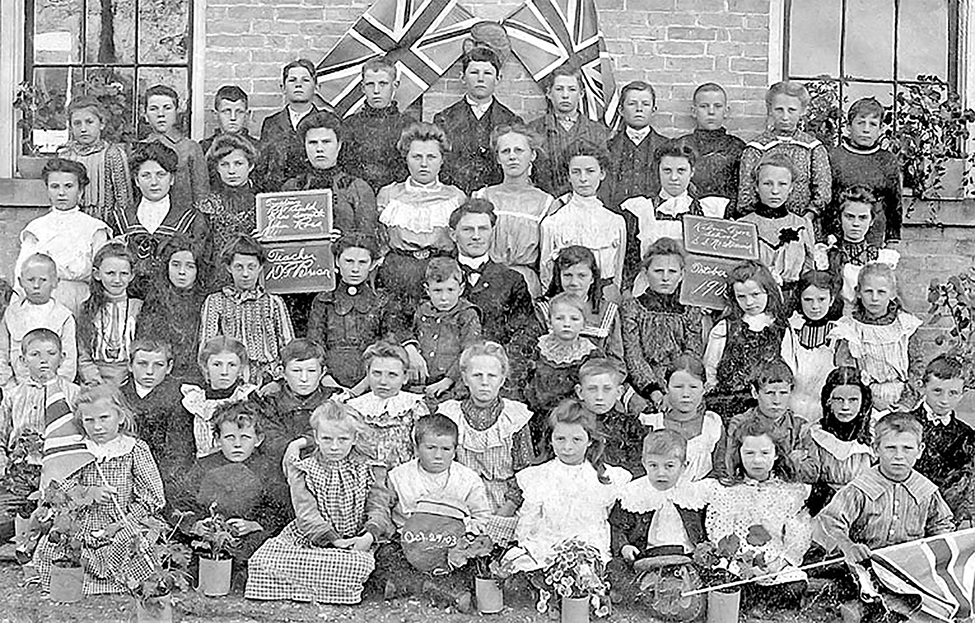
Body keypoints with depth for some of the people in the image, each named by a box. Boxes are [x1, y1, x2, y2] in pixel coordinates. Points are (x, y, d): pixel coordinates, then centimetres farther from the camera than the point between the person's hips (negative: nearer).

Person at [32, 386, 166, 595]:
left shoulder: (135, 450, -1)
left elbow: (153, 497, -5)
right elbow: (58, 489, 0)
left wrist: (122, 525, -14)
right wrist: (88, 492, -17)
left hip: (121, 535, -3)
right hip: (79, 531, 3)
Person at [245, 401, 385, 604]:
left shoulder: (365, 470, 8)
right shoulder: (303, 470, 3)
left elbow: (377, 510, 2)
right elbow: (307, 515, -9)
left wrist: (369, 536, -20)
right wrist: (335, 540, -24)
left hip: (354, 543, 1)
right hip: (308, 540, 0)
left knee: (360, 564, -38)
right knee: (263, 561, -27)